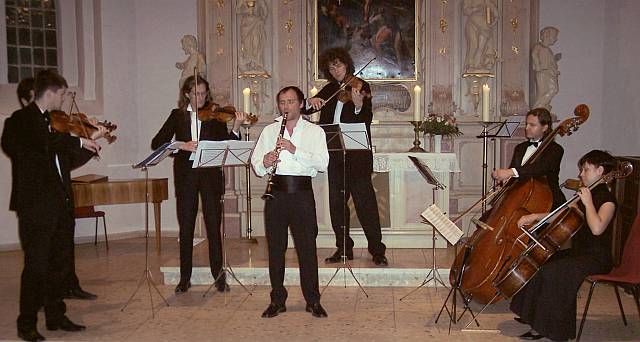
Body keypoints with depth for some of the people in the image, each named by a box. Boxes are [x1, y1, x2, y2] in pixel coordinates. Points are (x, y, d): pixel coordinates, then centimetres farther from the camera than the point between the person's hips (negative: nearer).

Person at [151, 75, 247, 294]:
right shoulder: (177, 116, 8)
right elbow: (157, 143, 0)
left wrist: (235, 128, -22)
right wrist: (182, 145, -15)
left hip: (210, 175, -1)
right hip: (185, 177, 1)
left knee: (213, 226, 0)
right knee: (186, 228, 6)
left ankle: (219, 275, 9)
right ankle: (185, 278, 16)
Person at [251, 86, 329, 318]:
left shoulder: (314, 131, 7)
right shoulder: (269, 131, 15)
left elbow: (322, 163, -7)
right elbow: (256, 165, 8)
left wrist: (295, 150, -18)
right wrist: (265, 162, -15)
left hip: (302, 193, -2)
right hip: (276, 193, 2)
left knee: (307, 247, -1)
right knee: (275, 248, 5)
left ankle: (313, 301, 10)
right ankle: (277, 300, 16)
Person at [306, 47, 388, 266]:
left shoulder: (361, 87, 0)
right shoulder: (329, 90, 15)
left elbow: (367, 120, -12)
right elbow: (304, 109, 11)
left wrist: (359, 106, -32)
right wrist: (311, 102, -11)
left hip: (357, 154, -5)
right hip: (334, 153, 5)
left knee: (365, 200, -6)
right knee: (337, 202, 8)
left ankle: (377, 250, 0)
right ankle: (344, 248, 18)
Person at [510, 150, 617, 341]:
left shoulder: (607, 199, -15)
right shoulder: (585, 195, 13)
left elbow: (597, 228, -32)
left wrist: (588, 202, -24)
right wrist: (535, 216, 6)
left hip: (597, 258, -10)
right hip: (578, 252, 10)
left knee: (552, 272, -28)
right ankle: (534, 316, 14)